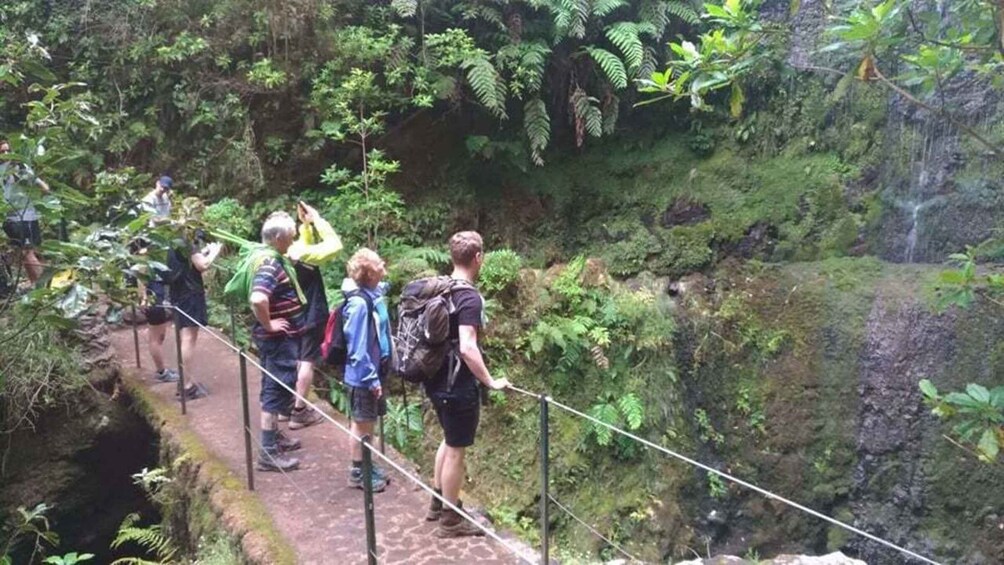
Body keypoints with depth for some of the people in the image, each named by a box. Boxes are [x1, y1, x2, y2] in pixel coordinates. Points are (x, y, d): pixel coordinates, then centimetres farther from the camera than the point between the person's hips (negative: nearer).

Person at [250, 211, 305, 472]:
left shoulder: (274, 260, 7)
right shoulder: (270, 266, -24)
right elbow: (257, 299, -39)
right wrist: (268, 325, -25)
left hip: (282, 339, 10)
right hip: (278, 340, -10)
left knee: (275, 389, 21)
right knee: (277, 391, -3)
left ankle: (274, 435, 35)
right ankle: (268, 451, 4)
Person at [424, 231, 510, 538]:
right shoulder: (470, 298, -22)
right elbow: (467, 348, -31)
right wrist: (490, 382, -21)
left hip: (438, 380, 9)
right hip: (458, 386, -9)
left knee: (449, 441, 25)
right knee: (456, 450, 6)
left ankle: (438, 503, 38)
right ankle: (450, 520, 20)